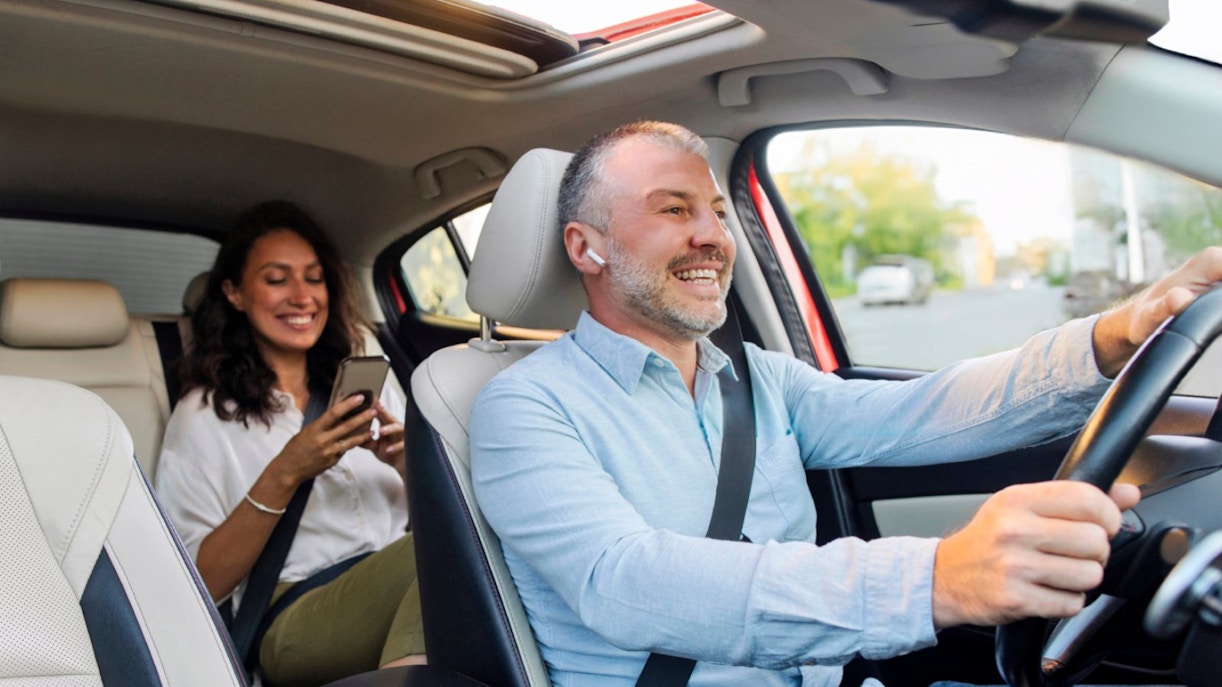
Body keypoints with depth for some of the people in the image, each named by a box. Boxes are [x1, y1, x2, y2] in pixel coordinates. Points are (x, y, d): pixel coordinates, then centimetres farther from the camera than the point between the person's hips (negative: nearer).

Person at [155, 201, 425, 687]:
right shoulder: (205, 414, 11)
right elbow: (198, 585, 1)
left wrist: (409, 464, -3)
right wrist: (283, 476, -11)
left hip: (396, 591, 4)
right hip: (292, 623, -4)